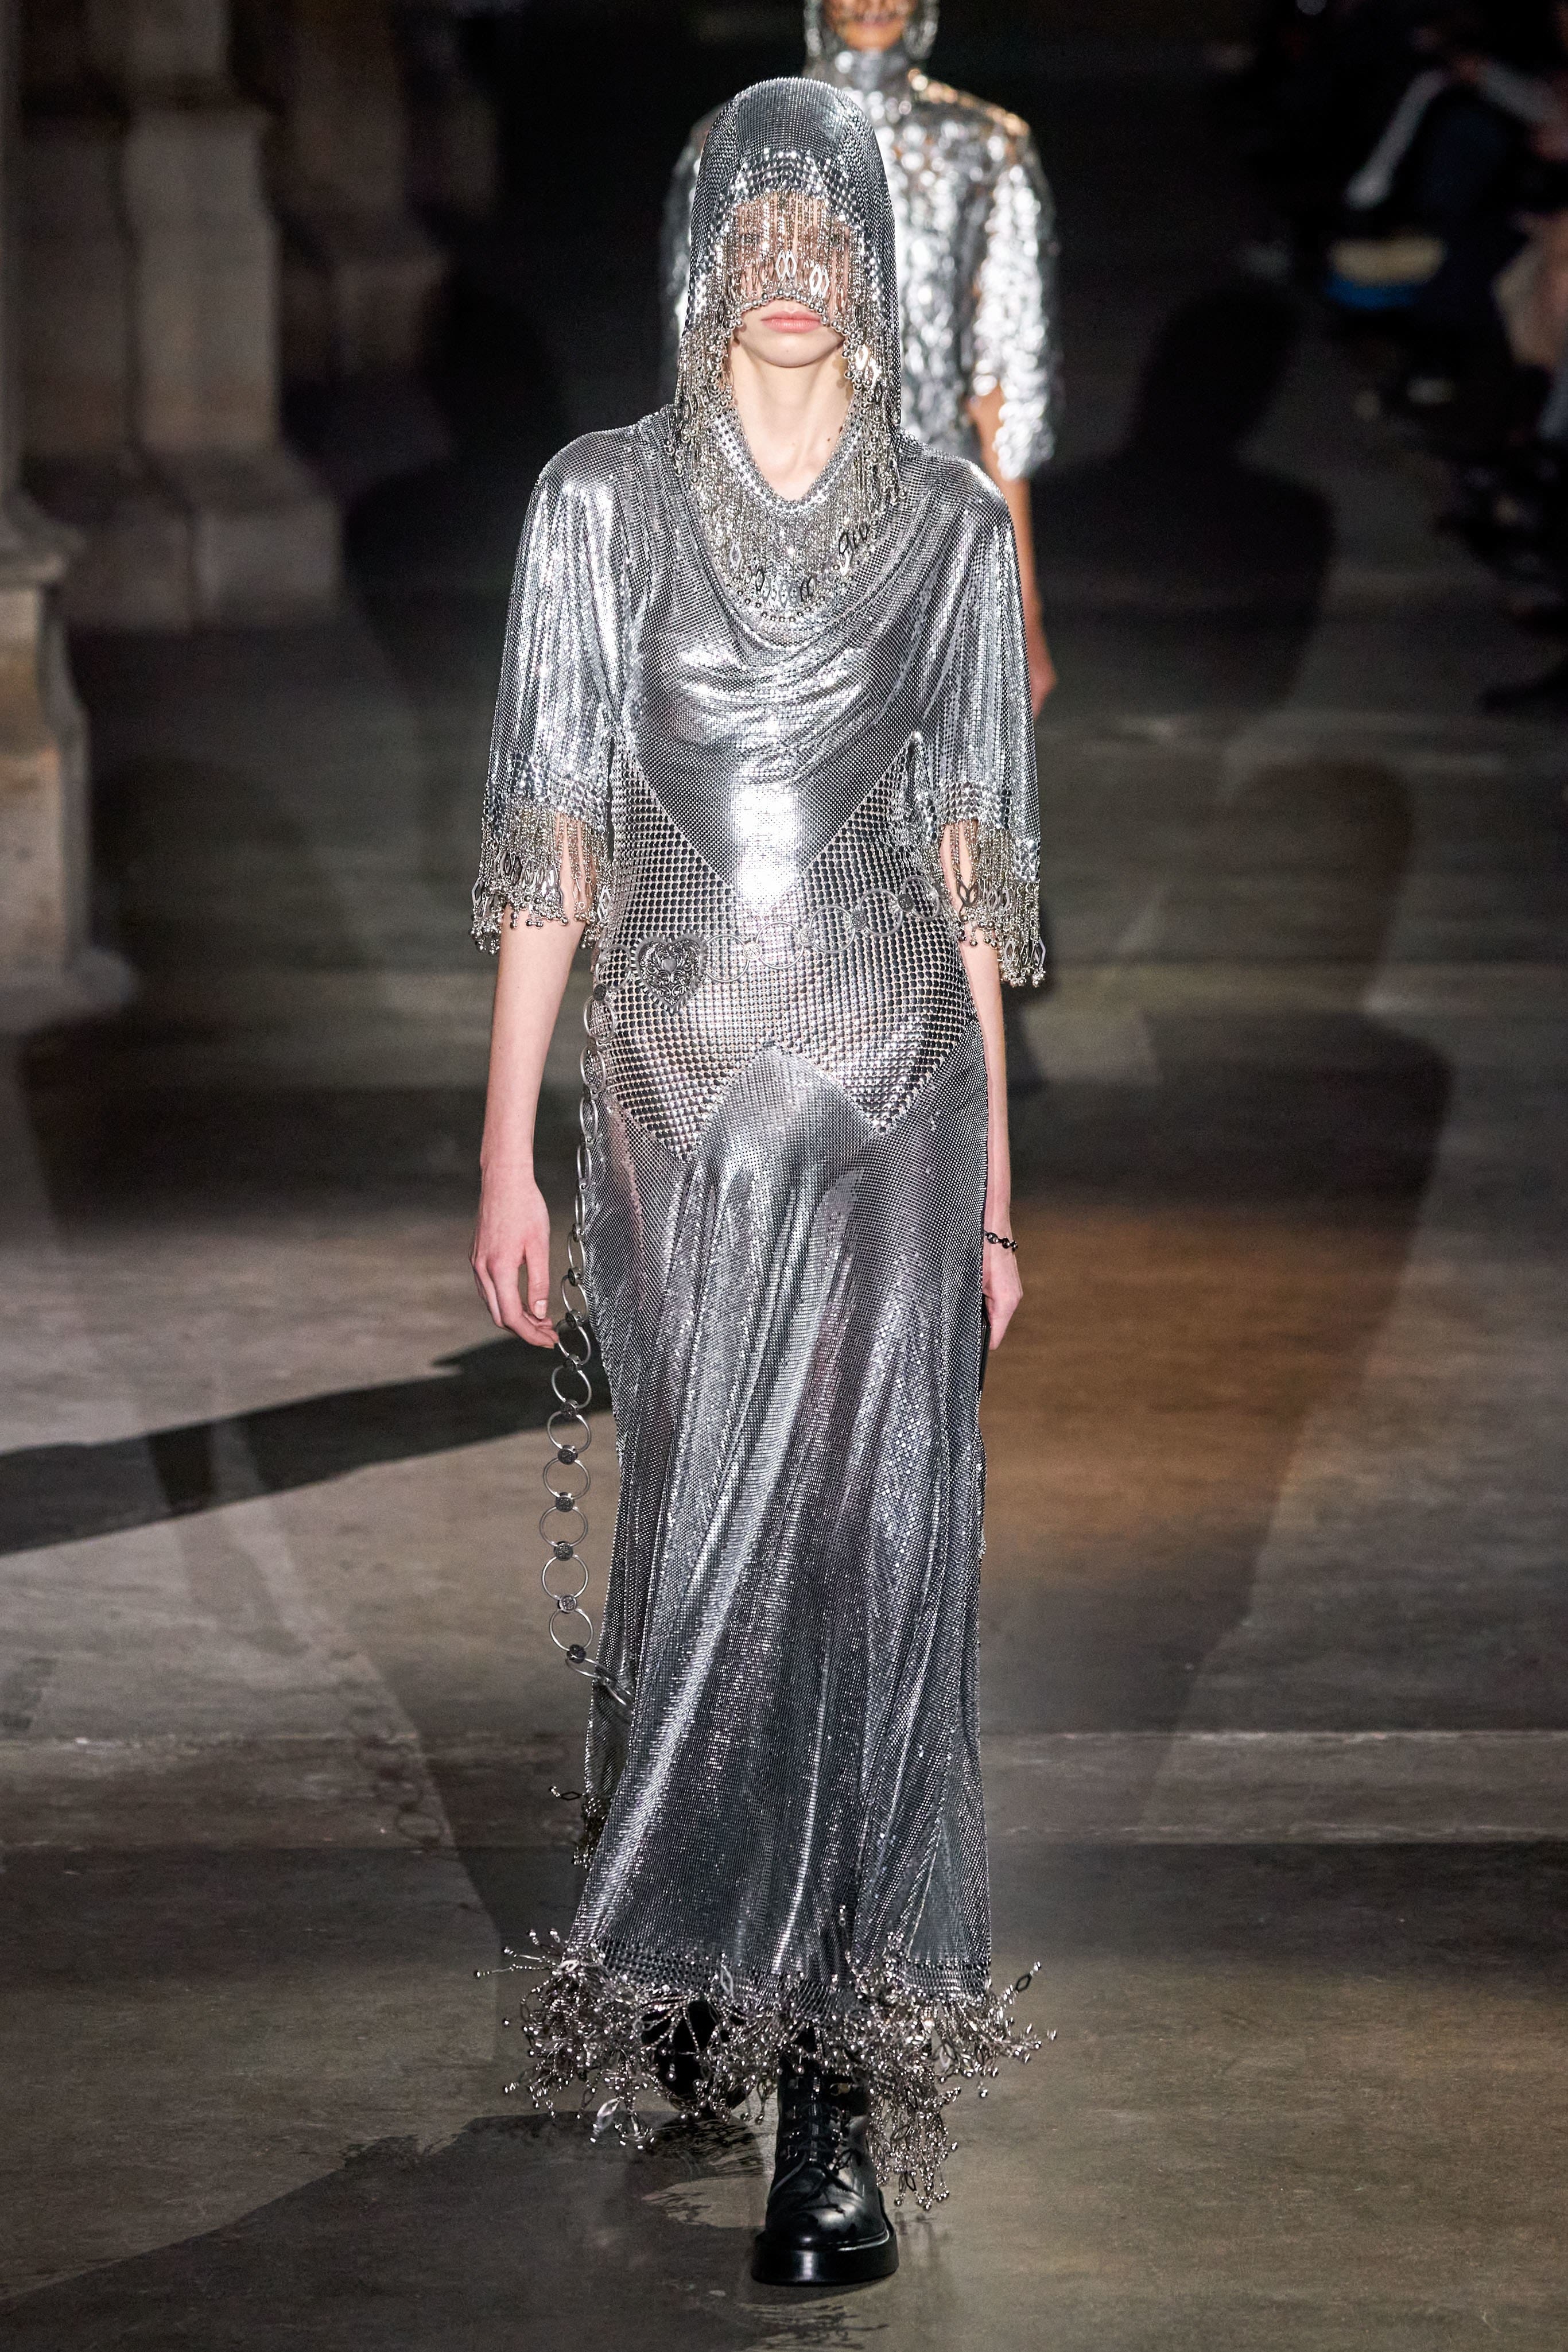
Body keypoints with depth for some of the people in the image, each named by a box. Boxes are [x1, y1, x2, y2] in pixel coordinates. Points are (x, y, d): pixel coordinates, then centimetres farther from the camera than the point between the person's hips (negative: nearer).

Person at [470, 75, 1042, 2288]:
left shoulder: (953, 525, 4)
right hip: (676, 1088, 0)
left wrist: (994, 1181, 7)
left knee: (867, 1555, -3)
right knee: (707, 1542, 7)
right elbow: (554, 840, 1)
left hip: (892, 1092, 0)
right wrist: (509, 1153, -3)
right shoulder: (605, 500, 0)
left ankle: (838, 2105, 0)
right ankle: (698, 1971, 30)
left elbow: (972, 860, 7)